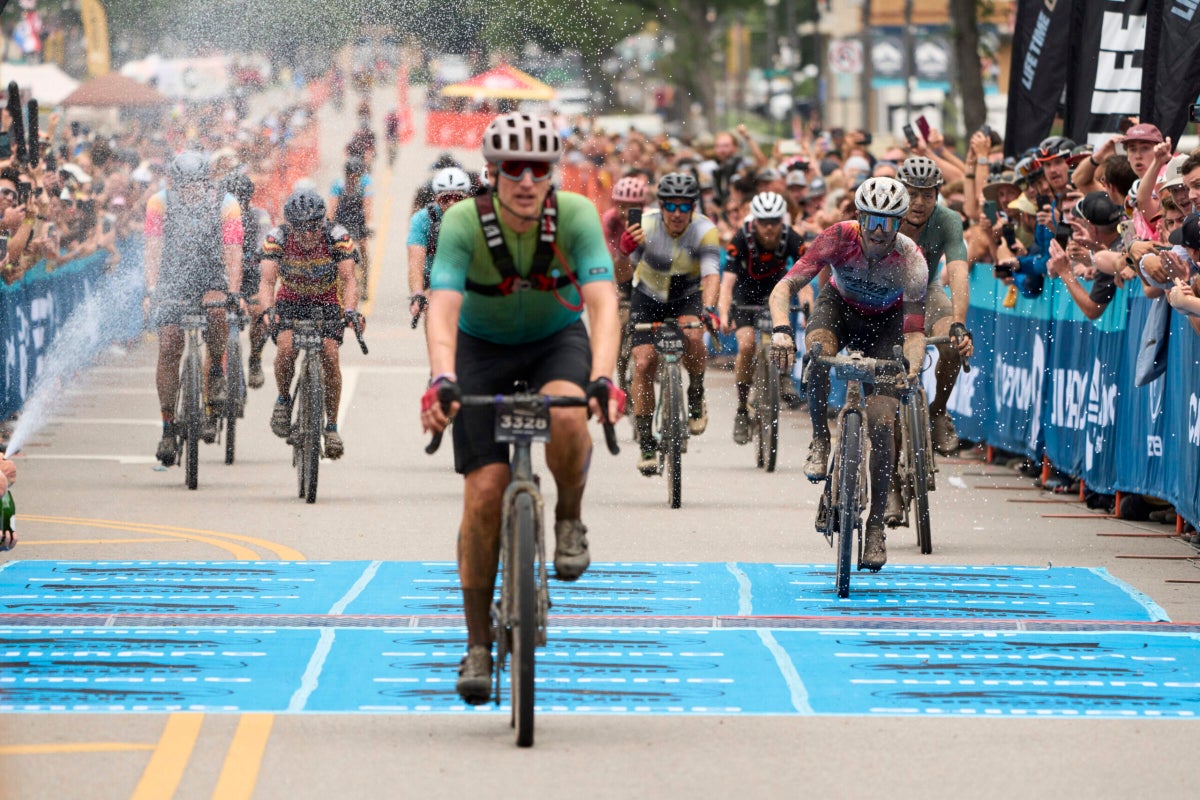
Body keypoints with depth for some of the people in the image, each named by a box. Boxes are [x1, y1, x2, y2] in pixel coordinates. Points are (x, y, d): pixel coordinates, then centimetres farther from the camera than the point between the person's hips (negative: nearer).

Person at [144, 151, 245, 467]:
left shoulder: (225, 205, -15)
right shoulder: (159, 203, -13)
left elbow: (232, 254, -18)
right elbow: (153, 251, -15)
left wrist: (234, 293, -31)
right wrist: (152, 290, -28)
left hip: (212, 278, -1)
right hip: (173, 280, 1)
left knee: (215, 308, -36)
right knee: (168, 349, -12)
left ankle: (217, 373, -12)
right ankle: (168, 428, -6)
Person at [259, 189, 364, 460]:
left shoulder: (338, 237, -24)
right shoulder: (277, 239, -22)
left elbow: (348, 279, -29)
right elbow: (267, 280, -29)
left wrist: (351, 310, -48)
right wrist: (268, 311, -49)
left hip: (327, 303, 0)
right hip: (290, 302, 0)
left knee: (330, 355, -20)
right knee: (286, 349, -27)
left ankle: (332, 427, -9)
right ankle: (284, 398, 1)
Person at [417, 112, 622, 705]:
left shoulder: (575, 216, -25)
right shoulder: (464, 223, -27)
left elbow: (602, 302, -35)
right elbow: (442, 308, -37)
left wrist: (602, 378, -51)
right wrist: (441, 380, -55)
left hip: (556, 339, 0)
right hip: (483, 347, 0)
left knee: (567, 417, -35)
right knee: (485, 489, -13)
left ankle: (569, 519, -4)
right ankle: (478, 644, -1)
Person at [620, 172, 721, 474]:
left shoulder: (705, 231, -24)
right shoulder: (645, 227, -23)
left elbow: (711, 275, -34)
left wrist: (709, 309, -53)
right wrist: (625, 250, -54)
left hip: (688, 296, -1)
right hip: (649, 297, 1)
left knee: (692, 337, -32)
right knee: (643, 364, -13)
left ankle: (696, 395, -3)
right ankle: (646, 445, -2)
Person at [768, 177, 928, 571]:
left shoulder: (910, 260, -31)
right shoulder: (838, 238, -31)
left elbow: (914, 329, -31)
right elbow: (784, 288, -35)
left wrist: (913, 369, -51)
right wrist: (781, 329, -55)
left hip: (886, 321, 0)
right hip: (840, 305, 0)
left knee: (881, 421, -13)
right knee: (819, 347, -37)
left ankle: (876, 525, -1)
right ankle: (820, 440, -14)